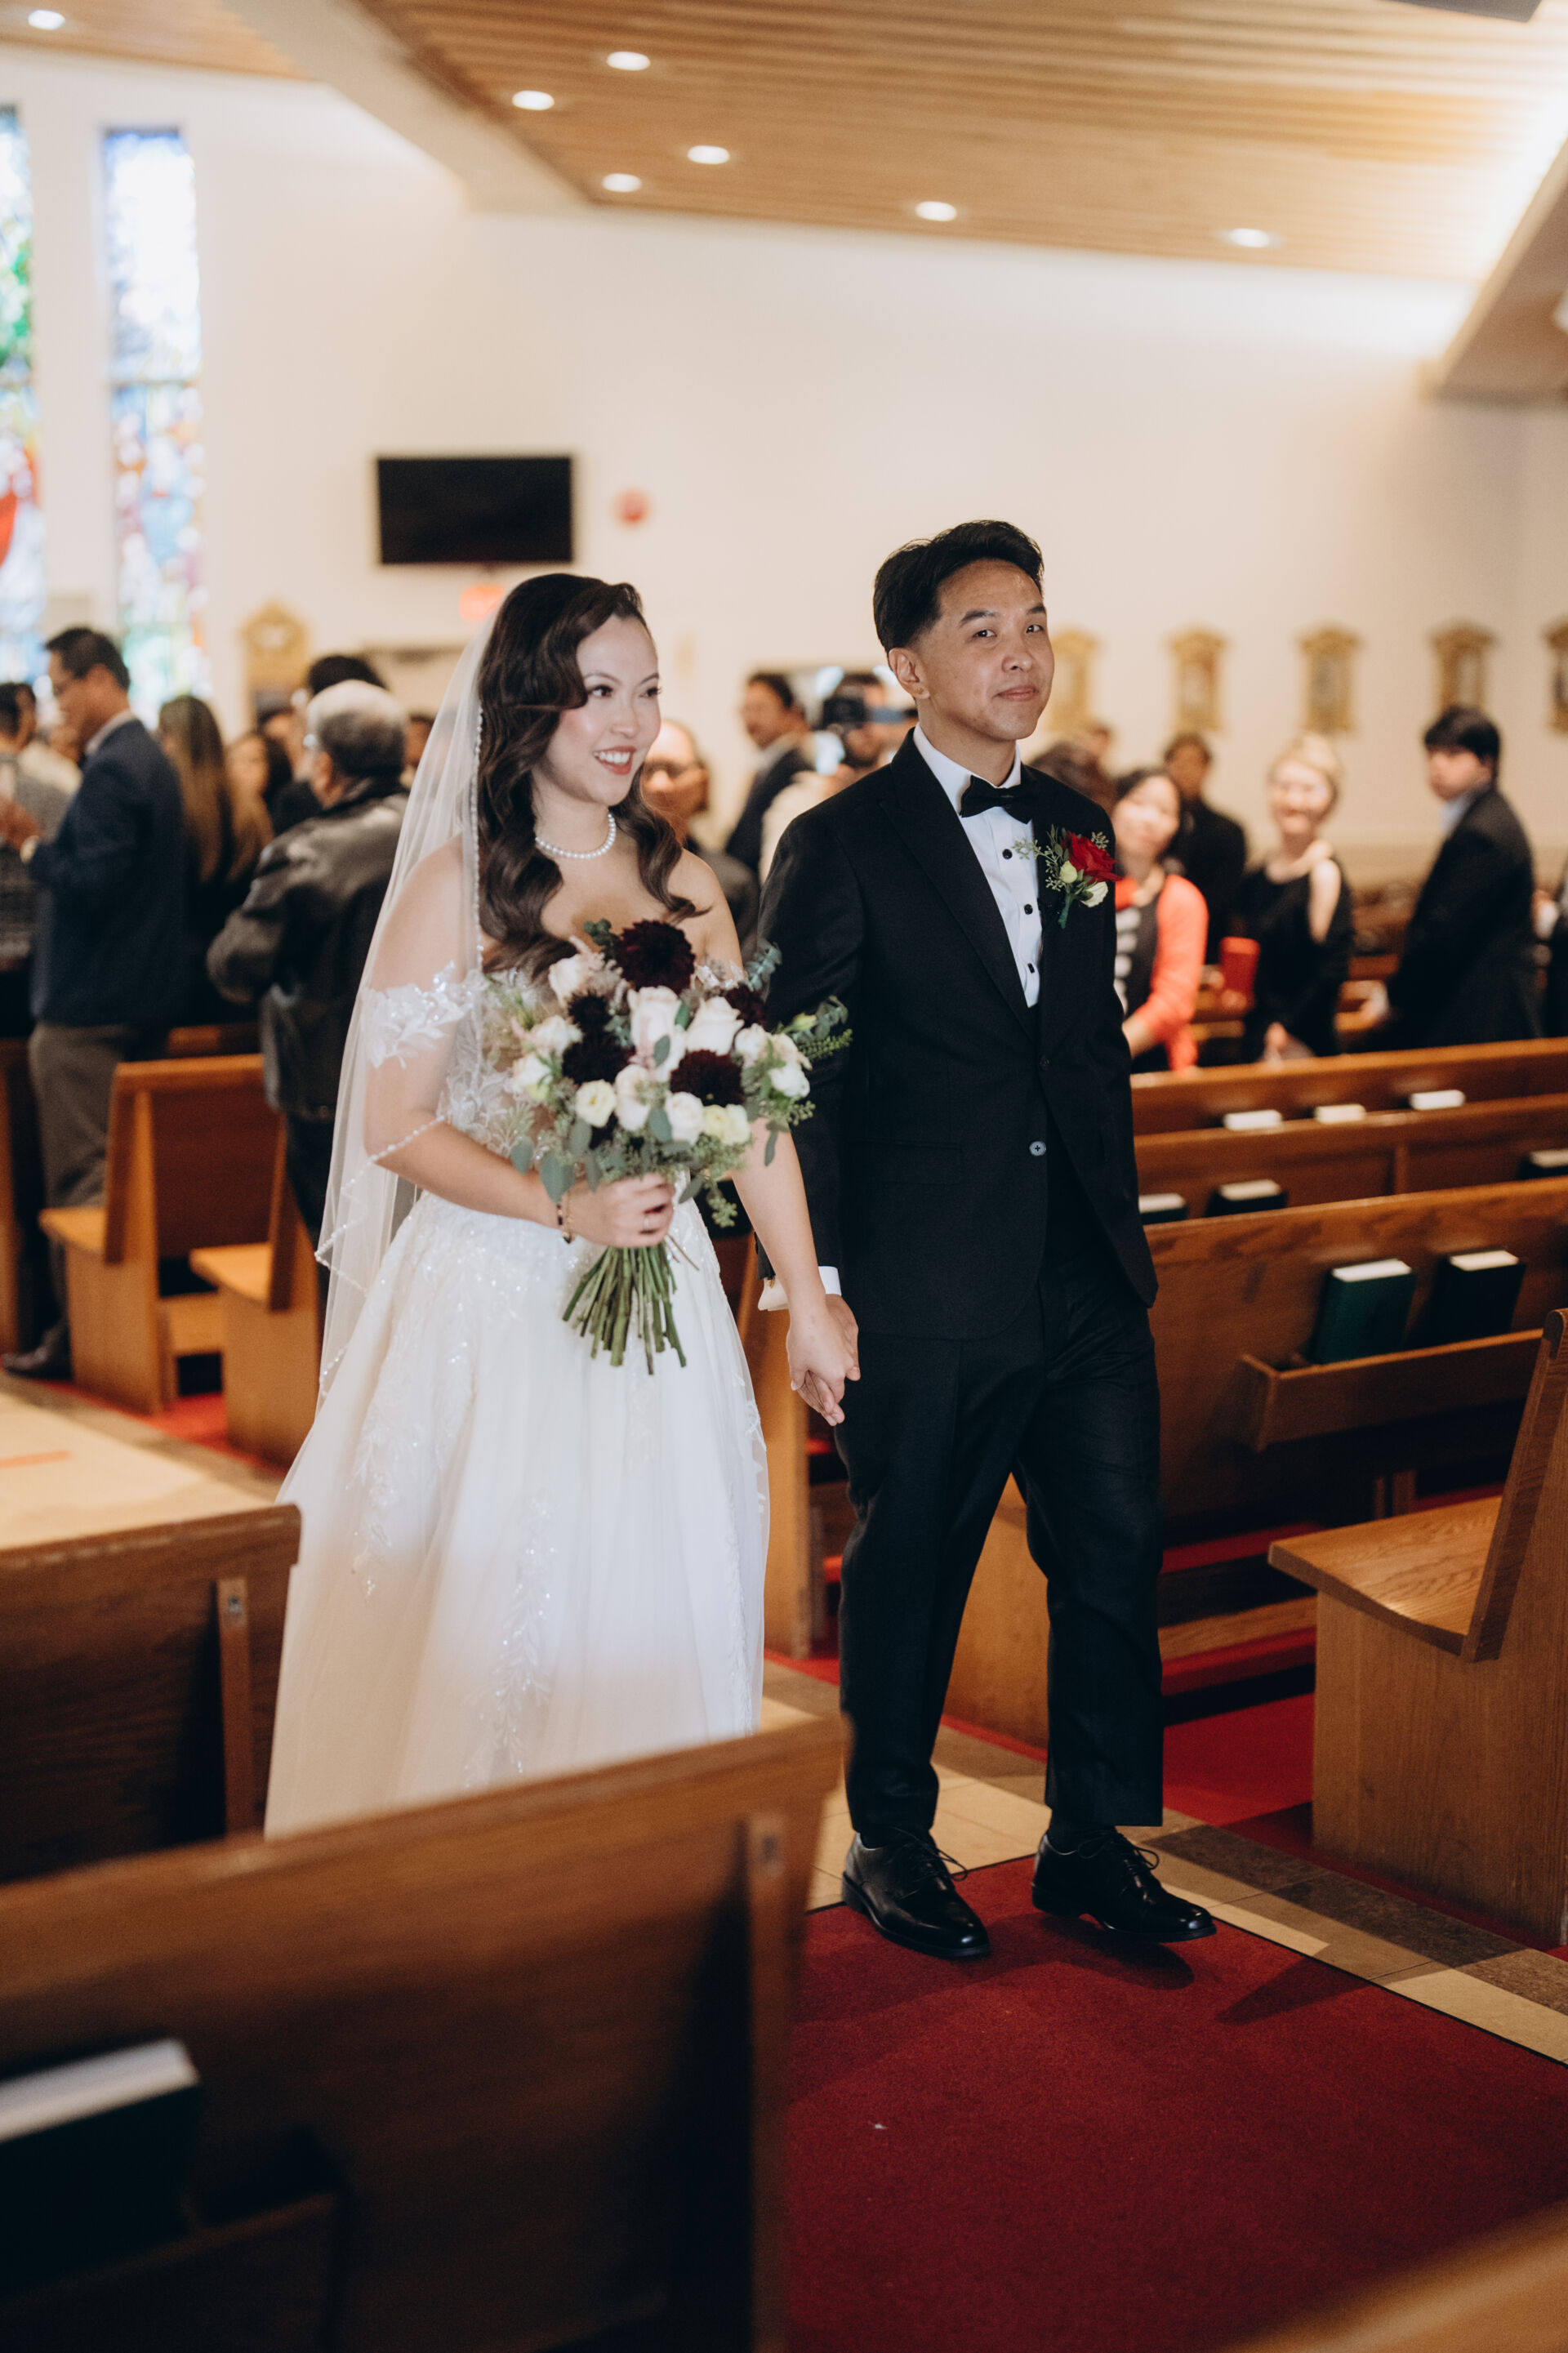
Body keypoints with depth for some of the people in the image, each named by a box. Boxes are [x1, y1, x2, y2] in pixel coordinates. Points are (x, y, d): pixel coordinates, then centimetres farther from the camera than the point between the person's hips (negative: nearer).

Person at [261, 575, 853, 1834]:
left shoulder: (684, 883, 8)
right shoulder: (457, 884, -6)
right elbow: (397, 1127, -9)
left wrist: (810, 1299, 8)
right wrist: (566, 1209, -21)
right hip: (495, 1300, -4)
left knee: (653, 1624, 10)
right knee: (490, 1622, 1)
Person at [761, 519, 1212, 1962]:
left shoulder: (1076, 829, 11)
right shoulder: (842, 847, -7)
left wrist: (1122, 1224, 16)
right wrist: (815, 1279, -12)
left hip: (1089, 1285, 5)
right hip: (927, 1298, -5)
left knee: (1116, 1560, 7)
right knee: (910, 1576, 8)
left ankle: (1093, 1843, 23)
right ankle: (890, 1844, 27)